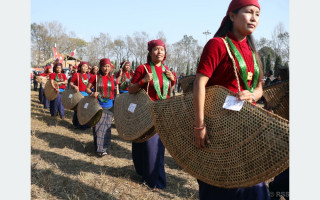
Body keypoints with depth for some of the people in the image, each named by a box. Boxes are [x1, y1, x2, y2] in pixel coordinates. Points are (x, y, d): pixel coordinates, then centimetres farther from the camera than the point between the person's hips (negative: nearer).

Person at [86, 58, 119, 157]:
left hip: (109, 106, 3)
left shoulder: (112, 78, 6)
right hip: (98, 105, -2)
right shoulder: (95, 77, -2)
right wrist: (92, 93, -18)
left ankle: (104, 147, 18)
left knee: (106, 126, 6)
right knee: (98, 126, -1)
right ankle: (100, 148, 10)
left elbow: (116, 91, 14)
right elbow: (87, 88, 2)